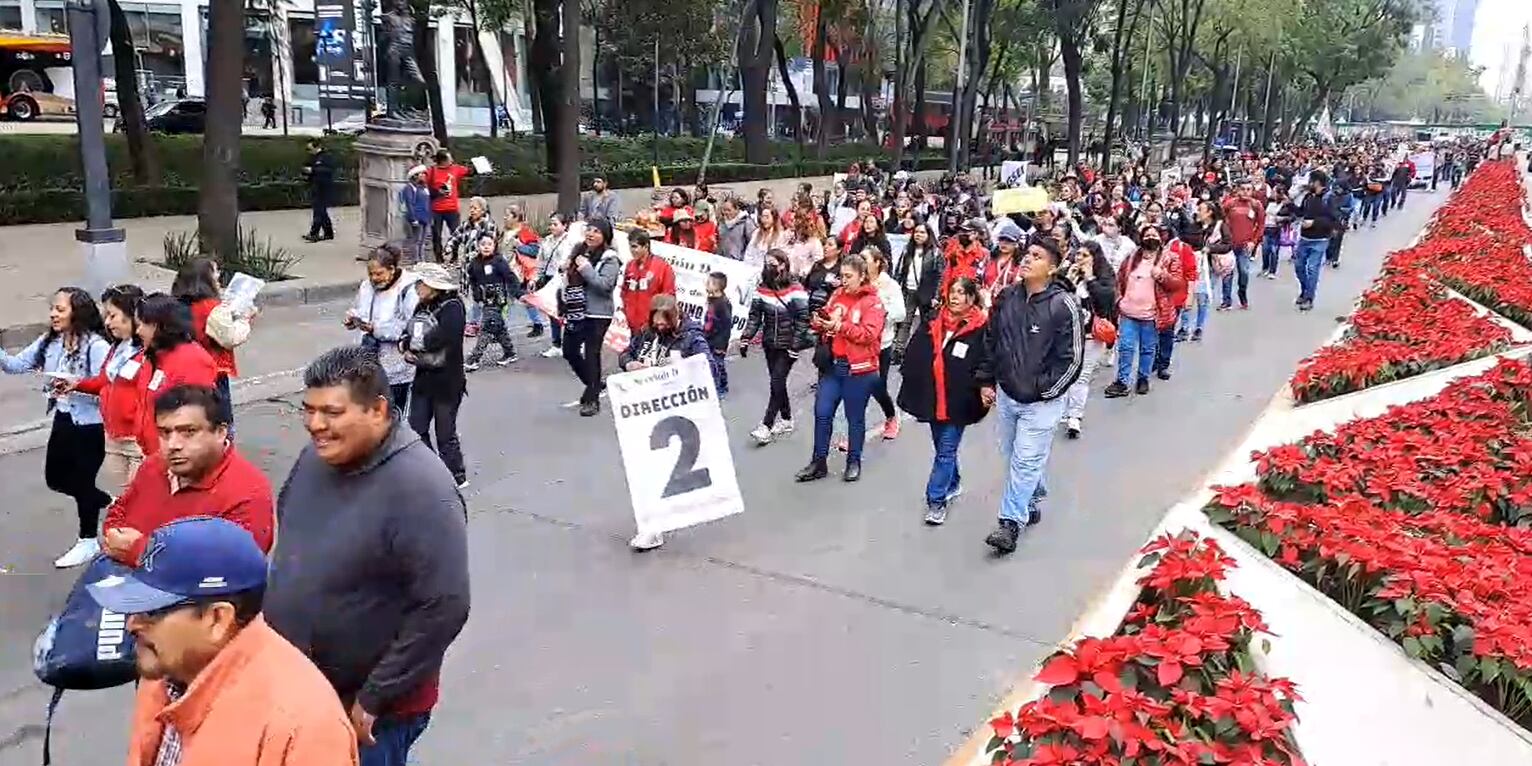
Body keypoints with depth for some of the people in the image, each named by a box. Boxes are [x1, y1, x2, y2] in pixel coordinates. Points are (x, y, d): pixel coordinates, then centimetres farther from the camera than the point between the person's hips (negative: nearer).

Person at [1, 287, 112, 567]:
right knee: (55, 478, 17)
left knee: (82, 481, 5)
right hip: (63, 420, 8)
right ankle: (109, 503, 38)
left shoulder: (96, 346, -19)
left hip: (89, 424, -8)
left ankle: (88, 542, 23)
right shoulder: (48, 341, 4)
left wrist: (75, 385, -33)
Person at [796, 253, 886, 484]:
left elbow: (869, 334, -18)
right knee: (822, 412, 4)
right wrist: (818, 322, -9)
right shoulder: (837, 295, 8)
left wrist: (840, 326, -24)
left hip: (858, 369, -5)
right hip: (832, 364, 5)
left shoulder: (872, 302, -7)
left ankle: (854, 462, 24)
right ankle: (818, 462, 14)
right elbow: (825, 325, 14)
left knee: (855, 417, 8)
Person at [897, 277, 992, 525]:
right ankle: (953, 484, 41)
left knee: (946, 450, -2)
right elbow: (914, 352, 11)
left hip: (958, 401, -5)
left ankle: (936, 501, 4)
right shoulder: (933, 321, 6)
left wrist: (985, 386, -25)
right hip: (933, 397, 6)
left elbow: (987, 361, -11)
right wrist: (910, 380, 7)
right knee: (941, 447, 20)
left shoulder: (981, 328, -9)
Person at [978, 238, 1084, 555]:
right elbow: (992, 341, 12)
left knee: (1026, 460, -4)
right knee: (1013, 455, 18)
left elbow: (1072, 358, -13)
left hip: (1040, 401, -6)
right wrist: (987, 382, 11)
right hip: (1006, 394, 6)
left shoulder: (1063, 305, -16)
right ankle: (1031, 503, 38)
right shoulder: (1006, 297, 0)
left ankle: (1010, 522, 3)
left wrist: (1044, 391, -12)